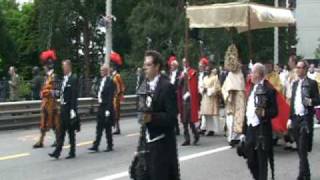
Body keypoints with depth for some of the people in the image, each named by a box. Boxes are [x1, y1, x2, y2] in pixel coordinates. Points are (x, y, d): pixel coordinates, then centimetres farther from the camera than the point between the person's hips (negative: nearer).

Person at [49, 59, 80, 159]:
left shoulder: (73, 79, -11)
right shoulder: (64, 78, 13)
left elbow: (74, 95, -16)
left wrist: (73, 110, -20)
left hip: (69, 108, -7)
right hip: (63, 107, 8)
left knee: (71, 131, 2)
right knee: (61, 131, 6)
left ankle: (72, 153, 11)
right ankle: (57, 152, 6)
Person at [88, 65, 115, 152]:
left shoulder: (110, 81, -13)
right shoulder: (102, 80, 12)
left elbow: (110, 97, -16)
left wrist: (108, 109, -19)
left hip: (106, 107, -8)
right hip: (101, 106, 8)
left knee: (108, 128, 0)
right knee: (99, 128, 8)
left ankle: (110, 146, 9)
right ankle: (96, 146, 10)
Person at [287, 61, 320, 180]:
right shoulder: (295, 83, 14)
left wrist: (310, 101, -26)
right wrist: (290, 118, 12)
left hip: (306, 119, -6)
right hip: (296, 118, 6)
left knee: (303, 149, -8)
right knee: (300, 149, 11)